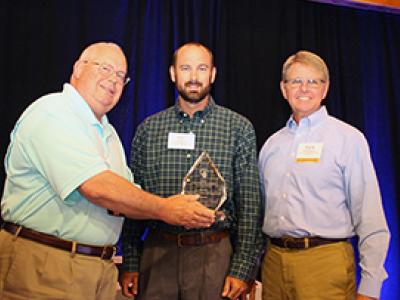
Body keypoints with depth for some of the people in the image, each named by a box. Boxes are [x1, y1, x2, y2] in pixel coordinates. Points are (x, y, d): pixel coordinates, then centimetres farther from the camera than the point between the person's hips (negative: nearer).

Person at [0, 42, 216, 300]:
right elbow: (97, 187, -24)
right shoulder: (52, 113, -13)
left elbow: (127, 197, 10)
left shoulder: (107, 131, 16)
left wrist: (177, 210, -8)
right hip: (43, 267, -8)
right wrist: (164, 210, -15)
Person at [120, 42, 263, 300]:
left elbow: (249, 202, -2)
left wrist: (242, 269, -8)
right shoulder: (148, 129, 5)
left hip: (214, 254, -1)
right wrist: (129, 264, 3)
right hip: (156, 252, 2)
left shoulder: (238, 128, 0)